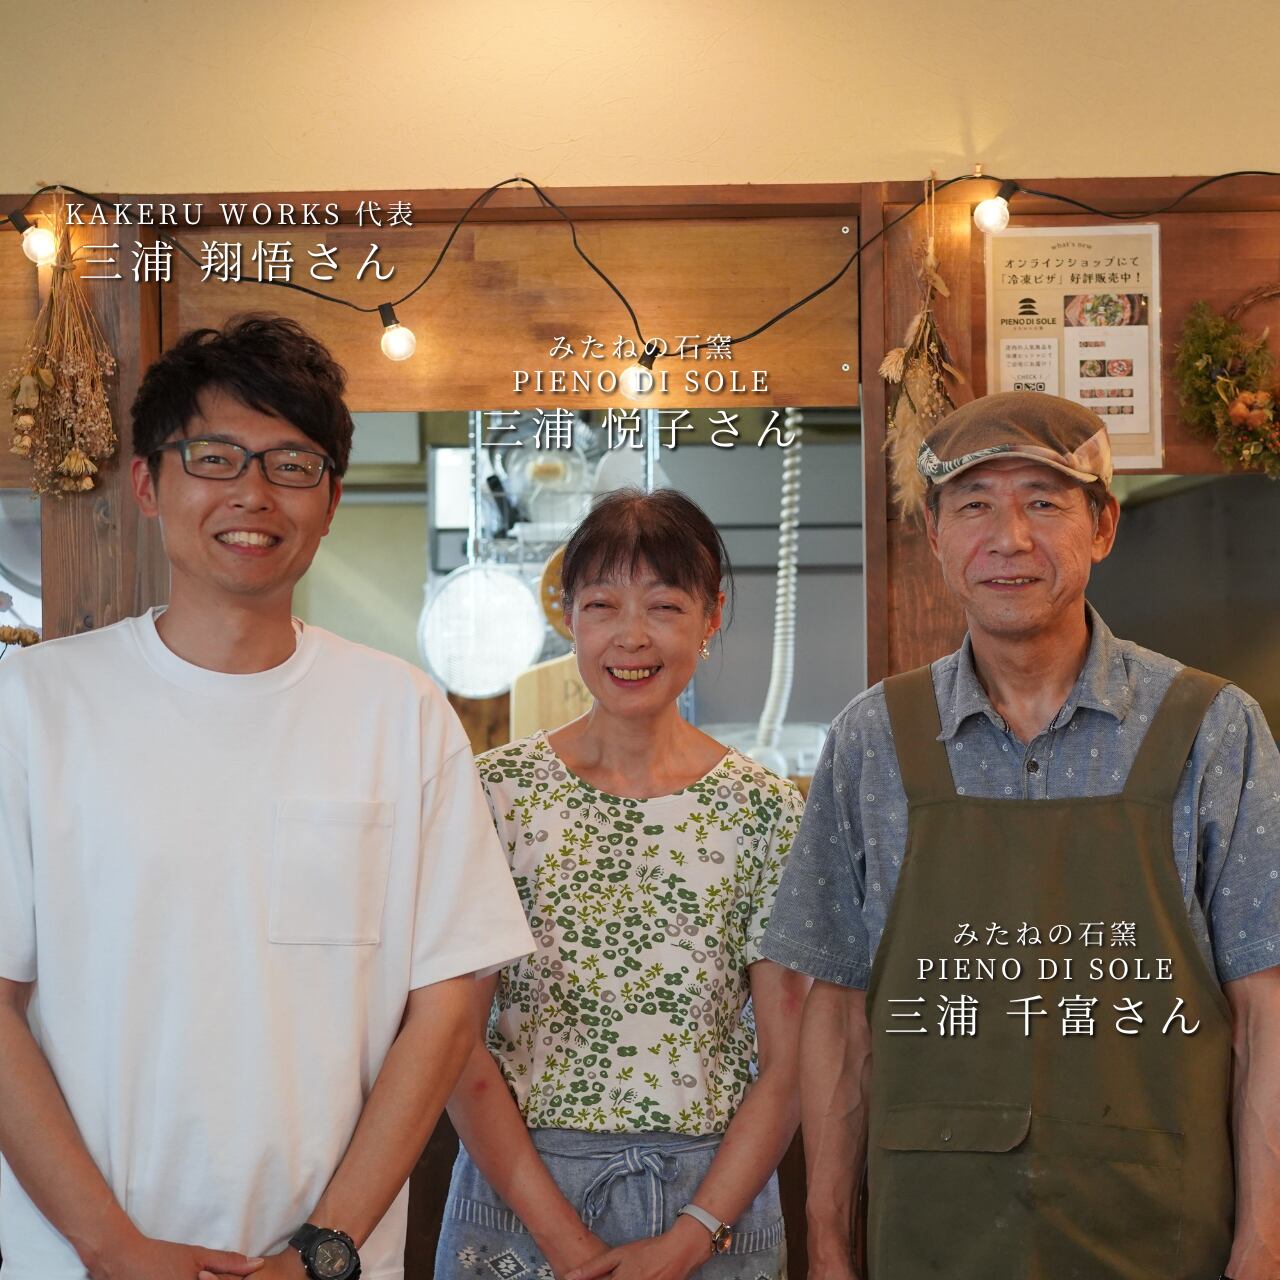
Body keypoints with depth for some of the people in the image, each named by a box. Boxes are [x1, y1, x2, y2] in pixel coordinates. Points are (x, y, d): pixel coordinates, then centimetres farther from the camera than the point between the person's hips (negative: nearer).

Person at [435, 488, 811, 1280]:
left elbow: (789, 1065, -3)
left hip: (713, 1206, 1)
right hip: (518, 1193, 0)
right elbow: (455, 1045, -7)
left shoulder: (766, 812, -3)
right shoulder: (497, 791, -5)